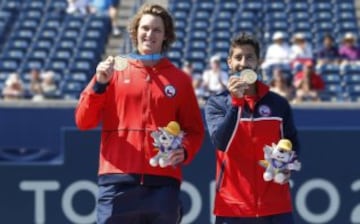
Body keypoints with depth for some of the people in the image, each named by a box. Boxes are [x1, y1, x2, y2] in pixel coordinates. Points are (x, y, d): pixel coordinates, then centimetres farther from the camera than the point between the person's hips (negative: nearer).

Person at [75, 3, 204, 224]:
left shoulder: (180, 79, 11)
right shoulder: (114, 70, 8)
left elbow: (195, 129, 12)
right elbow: (83, 121, 3)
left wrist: (184, 151, -9)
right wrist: (99, 84, -11)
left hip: (162, 182, 1)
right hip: (118, 181, -1)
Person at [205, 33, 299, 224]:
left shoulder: (278, 103, 8)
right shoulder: (216, 103, 2)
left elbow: (293, 145, 16)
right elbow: (220, 142, -15)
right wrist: (236, 101, -24)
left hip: (276, 207, 2)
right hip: (232, 208, -2)